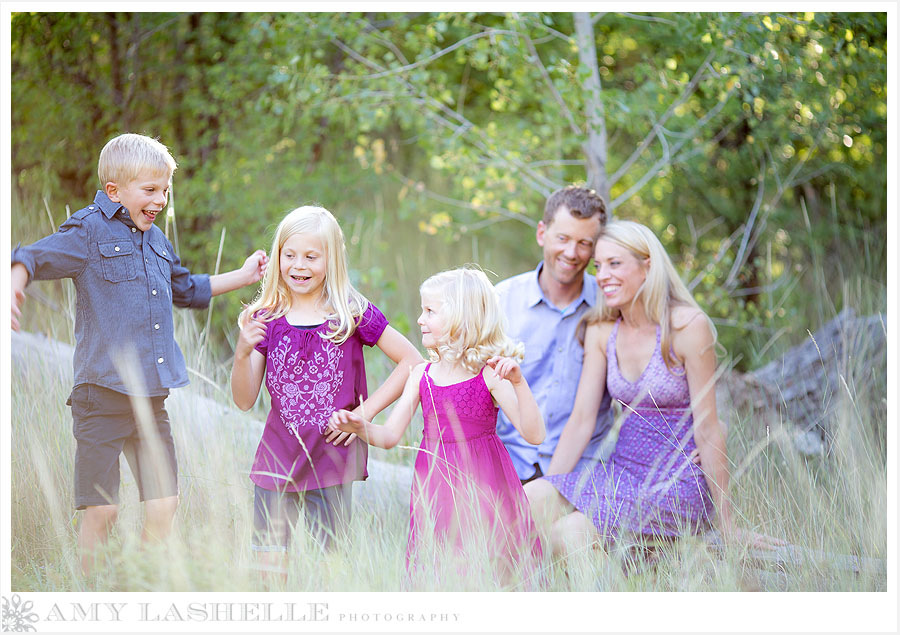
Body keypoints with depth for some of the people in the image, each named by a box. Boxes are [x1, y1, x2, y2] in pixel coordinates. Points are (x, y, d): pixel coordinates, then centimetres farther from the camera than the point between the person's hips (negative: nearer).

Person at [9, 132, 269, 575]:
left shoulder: (156, 242, 18)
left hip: (152, 397, 6)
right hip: (103, 393, -6)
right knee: (101, 510, -4)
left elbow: (187, 290, 36)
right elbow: (34, 258, -13)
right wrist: (14, 285, -34)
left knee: (164, 505, 5)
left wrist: (241, 276, 37)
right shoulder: (89, 231, -4)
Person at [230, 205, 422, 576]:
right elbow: (244, 401, 3)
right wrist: (242, 353, -16)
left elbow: (412, 361, 1)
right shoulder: (267, 319, 2)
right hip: (278, 461, 2)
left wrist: (364, 412, -5)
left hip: (332, 462, -2)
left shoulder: (352, 314, -3)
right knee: (269, 566, 2)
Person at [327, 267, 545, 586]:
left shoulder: (489, 374, -9)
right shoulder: (422, 375, 5)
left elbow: (534, 434, -16)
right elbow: (390, 435, 6)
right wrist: (359, 426, -14)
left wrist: (518, 382, -28)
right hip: (434, 485, 4)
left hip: (481, 486, -4)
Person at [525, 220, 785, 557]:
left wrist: (727, 526, -10)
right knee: (529, 499, -20)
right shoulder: (601, 330, 4)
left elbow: (707, 428, -13)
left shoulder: (688, 326, -14)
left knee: (568, 535, -26)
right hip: (622, 473, 6)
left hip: (679, 485, -6)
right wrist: (547, 491, -3)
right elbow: (581, 419, 5)